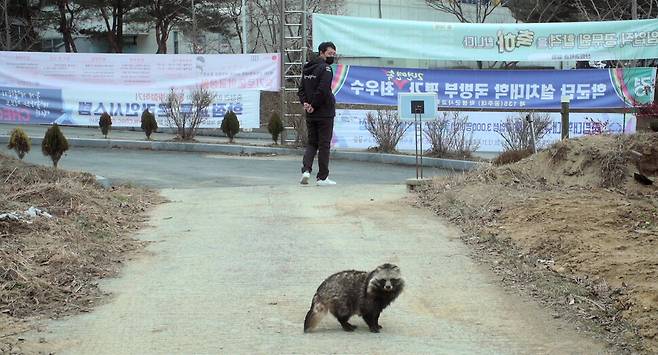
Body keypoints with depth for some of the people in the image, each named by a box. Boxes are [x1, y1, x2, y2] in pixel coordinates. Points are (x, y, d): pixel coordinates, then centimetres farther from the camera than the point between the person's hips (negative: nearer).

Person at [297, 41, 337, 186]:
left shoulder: (307, 69, 13)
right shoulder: (326, 68, -12)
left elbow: (301, 90, 10)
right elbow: (323, 90, -22)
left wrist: (305, 103, -2)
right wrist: (314, 105, -12)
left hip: (310, 114, 7)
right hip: (325, 113, -7)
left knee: (311, 143, 14)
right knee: (324, 145, 1)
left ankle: (306, 169, -6)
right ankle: (322, 177, 5)